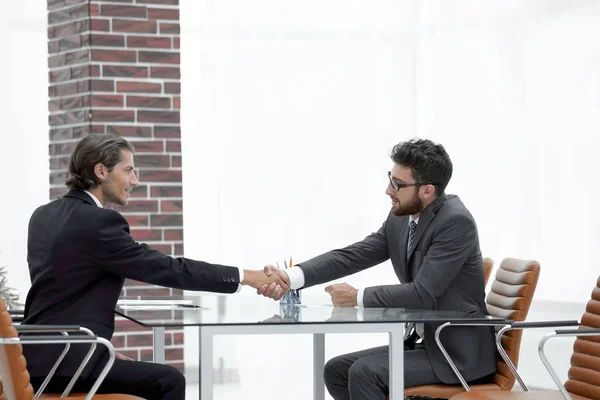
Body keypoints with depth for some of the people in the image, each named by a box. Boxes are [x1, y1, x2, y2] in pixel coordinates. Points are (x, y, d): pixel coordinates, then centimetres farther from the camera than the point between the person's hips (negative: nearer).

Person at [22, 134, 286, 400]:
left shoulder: (44, 216, 13)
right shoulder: (99, 221, -15)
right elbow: (167, 269, -15)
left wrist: (101, 347, 17)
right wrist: (245, 276, -9)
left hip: (41, 358, 9)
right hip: (64, 362, -9)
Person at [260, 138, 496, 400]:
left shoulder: (456, 222, -21)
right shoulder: (400, 218, 5)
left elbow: (422, 293, -26)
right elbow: (351, 256, -1)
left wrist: (358, 297, -16)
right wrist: (291, 277, -15)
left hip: (458, 352, -9)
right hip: (423, 343, 9)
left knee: (364, 373, -22)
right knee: (336, 371, 4)